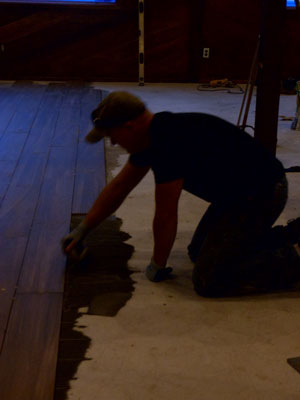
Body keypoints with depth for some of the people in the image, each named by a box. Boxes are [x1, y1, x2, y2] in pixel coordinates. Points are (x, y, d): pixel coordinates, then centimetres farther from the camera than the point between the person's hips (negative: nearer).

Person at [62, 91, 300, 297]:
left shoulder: (169, 143, -27)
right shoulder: (152, 136, 5)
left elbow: (165, 216, -19)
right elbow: (119, 187, 16)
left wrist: (157, 266, -3)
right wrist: (83, 230, 21)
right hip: (236, 193, 10)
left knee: (208, 281, -16)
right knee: (199, 252, 22)